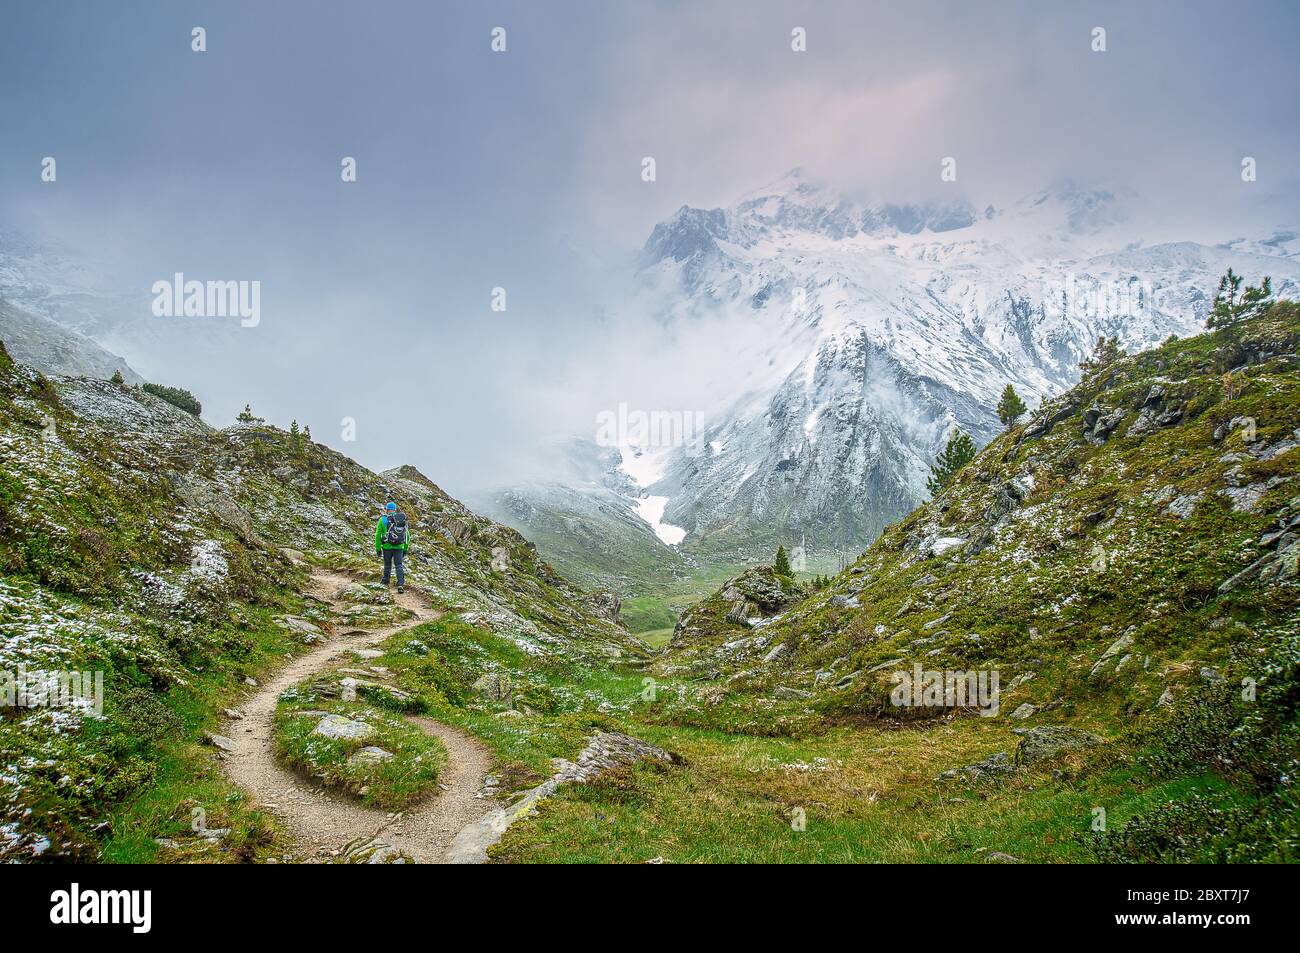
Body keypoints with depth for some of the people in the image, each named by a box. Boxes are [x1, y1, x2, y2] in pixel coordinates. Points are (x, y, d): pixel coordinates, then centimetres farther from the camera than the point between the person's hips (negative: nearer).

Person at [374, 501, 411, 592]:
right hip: (399, 547, 1)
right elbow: (407, 535, 12)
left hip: (387, 546, -1)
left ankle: (385, 583, 28)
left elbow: (378, 535, -2)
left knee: (387, 565, 15)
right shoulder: (402, 520, 9)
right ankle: (401, 584, -9)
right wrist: (405, 549, 19)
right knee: (399, 565, 4)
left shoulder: (383, 519, 1)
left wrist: (378, 549, 3)